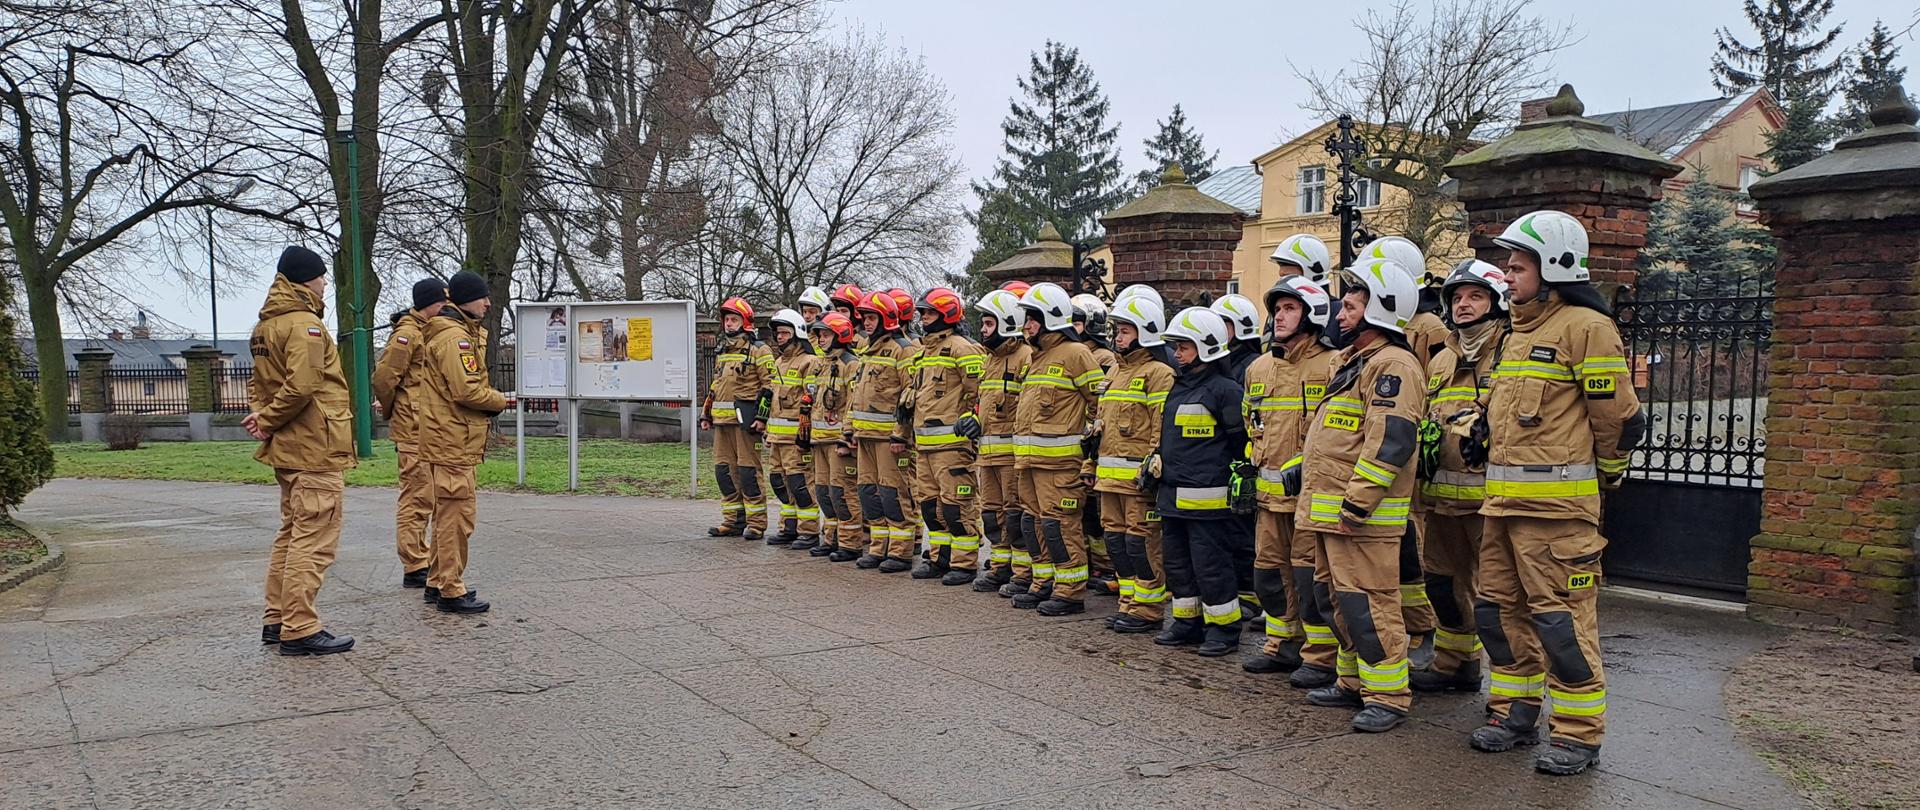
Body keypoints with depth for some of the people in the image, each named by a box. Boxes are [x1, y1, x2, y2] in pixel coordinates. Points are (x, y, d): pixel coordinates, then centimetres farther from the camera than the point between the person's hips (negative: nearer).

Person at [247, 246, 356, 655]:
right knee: (314, 540, -6)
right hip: (316, 450, -10)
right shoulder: (304, 323, -16)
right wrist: (267, 421, -13)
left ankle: (277, 620, 24)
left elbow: (259, 380, 21)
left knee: (291, 533, 18)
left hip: (288, 449, 10)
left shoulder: (267, 324, 16)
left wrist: (260, 413, 4)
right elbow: (302, 385, -25)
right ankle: (299, 629, -4)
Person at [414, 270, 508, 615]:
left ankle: (438, 582, 27)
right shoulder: (453, 336, -15)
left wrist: (491, 397, 3)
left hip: (450, 440, 11)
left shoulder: (463, 332, 19)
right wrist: (500, 402, -8)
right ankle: (451, 591, -2)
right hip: (453, 441, -11)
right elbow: (466, 390, -22)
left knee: (447, 514, 18)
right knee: (456, 515, -6)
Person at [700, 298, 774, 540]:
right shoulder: (721, 350, 20)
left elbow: (770, 385, -10)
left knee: (748, 470, -6)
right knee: (724, 470, 9)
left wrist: (761, 416, -17)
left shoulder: (757, 350, -5)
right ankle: (733, 521, 17)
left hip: (745, 419, -8)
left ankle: (756, 523, 0)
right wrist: (706, 413, 22)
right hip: (722, 420, 8)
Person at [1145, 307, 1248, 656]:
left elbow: (1244, 440, -10)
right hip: (1172, 494, 9)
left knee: (1212, 563, -2)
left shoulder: (1224, 390, -10)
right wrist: (1155, 464, 17)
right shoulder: (1179, 388, 17)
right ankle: (1187, 621, 26)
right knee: (1177, 561, 14)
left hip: (1208, 498, -9)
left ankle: (1224, 627, 9)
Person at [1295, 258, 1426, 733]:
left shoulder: (1393, 365, -13)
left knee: (1367, 603, -8)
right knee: (1337, 600, 16)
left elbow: (1390, 439, -23)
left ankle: (1388, 697, 0)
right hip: (1329, 511, 11)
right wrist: (1303, 472, 25)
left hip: (1361, 515, -11)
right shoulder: (1354, 362, 21)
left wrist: (1358, 499, -26)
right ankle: (1355, 683, 27)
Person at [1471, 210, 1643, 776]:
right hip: (1502, 498, 9)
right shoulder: (1519, 332, 18)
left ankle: (1579, 734, 8)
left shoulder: (1585, 327, -10)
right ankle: (1516, 712, 26)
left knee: (1561, 616, -4)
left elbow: (1618, 417, -8)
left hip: (1555, 502, -9)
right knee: (1500, 608, 13)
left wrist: (1605, 475, 3)